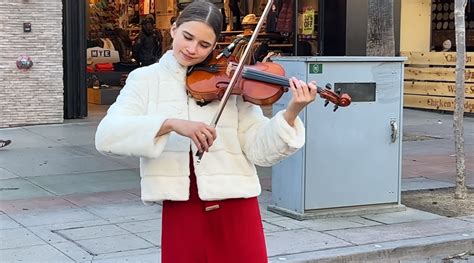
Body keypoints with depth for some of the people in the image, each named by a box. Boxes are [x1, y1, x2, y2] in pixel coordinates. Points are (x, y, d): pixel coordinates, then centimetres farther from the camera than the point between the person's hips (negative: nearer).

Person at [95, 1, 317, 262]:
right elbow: (106, 136, -15)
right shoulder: (145, 79, 1)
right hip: (180, 210, 0)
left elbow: (260, 151, -4)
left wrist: (291, 113, -21)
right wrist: (171, 123, -27)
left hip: (235, 207, 0)